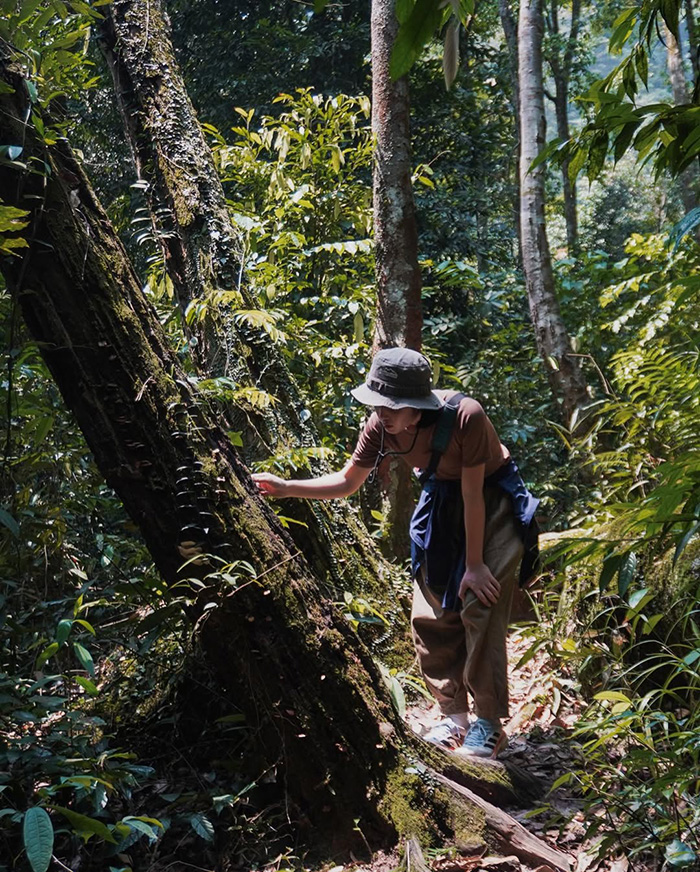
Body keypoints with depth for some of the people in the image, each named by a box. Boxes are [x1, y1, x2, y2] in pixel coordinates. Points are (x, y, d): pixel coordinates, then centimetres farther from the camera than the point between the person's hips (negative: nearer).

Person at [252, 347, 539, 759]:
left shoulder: (466, 417, -34)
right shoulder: (382, 428, -18)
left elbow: (473, 496, -26)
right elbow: (347, 482, -4)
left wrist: (474, 565, -19)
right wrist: (285, 487, -16)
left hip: (494, 502, -6)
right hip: (442, 502, 6)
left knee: (480, 609, -12)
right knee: (430, 614, 2)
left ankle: (489, 725, 2)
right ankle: (455, 718, 17)